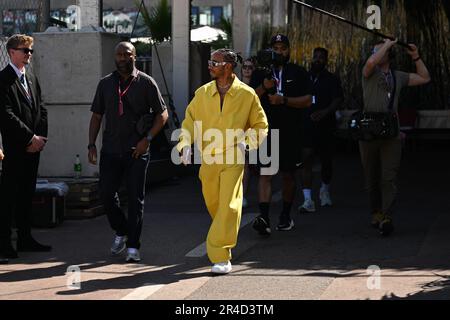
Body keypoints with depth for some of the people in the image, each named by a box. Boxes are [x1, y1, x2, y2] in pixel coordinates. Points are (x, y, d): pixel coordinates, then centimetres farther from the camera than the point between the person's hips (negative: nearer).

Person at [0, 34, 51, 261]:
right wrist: (31, 138, -15)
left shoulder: (31, 78, 17)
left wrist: (40, 137, 1)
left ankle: (25, 238, 19)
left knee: (27, 194, 12)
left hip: (34, 147, 8)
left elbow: (41, 110, 16)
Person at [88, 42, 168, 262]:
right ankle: (121, 233, 26)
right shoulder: (105, 83, 10)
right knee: (106, 194, 1)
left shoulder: (146, 83, 0)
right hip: (110, 151, 3)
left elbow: (162, 114, 1)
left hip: (136, 152, -3)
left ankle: (133, 247, 4)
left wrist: (147, 139, -9)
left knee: (135, 198, -2)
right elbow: (97, 115, 13)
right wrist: (91, 144, 4)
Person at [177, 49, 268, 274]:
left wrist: (246, 141, -9)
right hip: (208, 159, 4)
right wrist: (186, 144, -5)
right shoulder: (203, 93, 6)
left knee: (228, 205, -13)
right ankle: (224, 242, 42)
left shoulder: (247, 94, -3)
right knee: (213, 204, 13)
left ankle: (221, 257, -11)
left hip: (233, 159, -4)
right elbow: (190, 120, 12)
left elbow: (260, 124, 8)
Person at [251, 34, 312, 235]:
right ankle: (264, 217, -21)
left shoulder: (298, 73, 6)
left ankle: (285, 216, 26)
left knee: (288, 175, 10)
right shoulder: (260, 73, 10)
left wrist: (284, 99, -15)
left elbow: (307, 101, -3)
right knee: (265, 173, -12)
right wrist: (263, 88, -14)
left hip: (290, 133, 0)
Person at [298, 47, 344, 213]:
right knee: (306, 160, -12)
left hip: (325, 126, 0)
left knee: (326, 161, 12)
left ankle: (325, 190, 39)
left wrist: (324, 112, -27)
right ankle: (308, 200, -17)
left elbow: (338, 100, -10)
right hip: (306, 125, 0)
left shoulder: (332, 80, 3)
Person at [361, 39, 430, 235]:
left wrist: (416, 57, 16)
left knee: (389, 177, -10)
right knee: (372, 177, 8)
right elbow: (371, 62, -21)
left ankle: (386, 218, -16)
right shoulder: (370, 73, 3)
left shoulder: (398, 77, 16)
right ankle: (375, 213, 22)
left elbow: (425, 78, 25)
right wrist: (388, 43, -10)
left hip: (391, 134, 1)